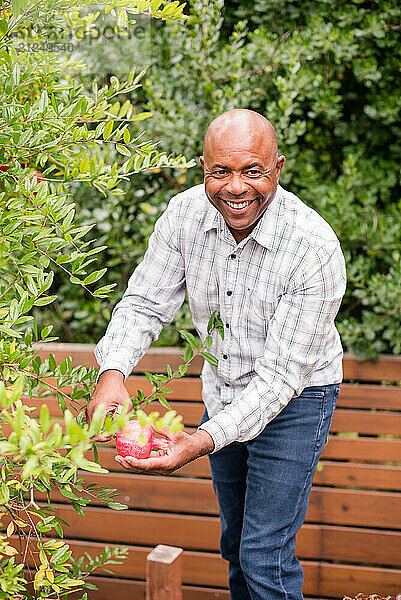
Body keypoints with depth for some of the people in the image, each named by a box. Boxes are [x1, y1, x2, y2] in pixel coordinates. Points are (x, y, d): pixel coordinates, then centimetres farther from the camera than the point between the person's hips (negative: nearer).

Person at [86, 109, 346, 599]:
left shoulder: (315, 249, -30)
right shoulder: (185, 214, -16)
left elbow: (280, 373, -29)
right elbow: (145, 302, -10)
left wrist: (203, 441, -39)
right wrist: (112, 372, -30)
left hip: (293, 400, -5)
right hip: (221, 390, 5)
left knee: (264, 555, -5)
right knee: (235, 541, 21)